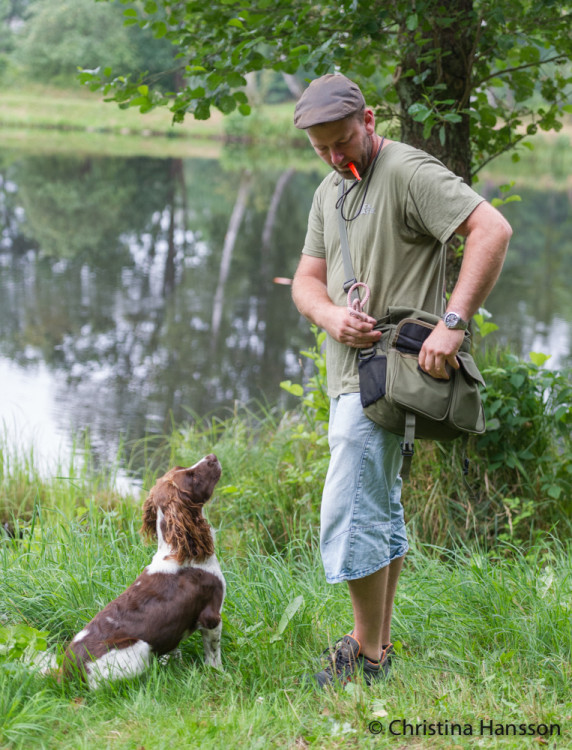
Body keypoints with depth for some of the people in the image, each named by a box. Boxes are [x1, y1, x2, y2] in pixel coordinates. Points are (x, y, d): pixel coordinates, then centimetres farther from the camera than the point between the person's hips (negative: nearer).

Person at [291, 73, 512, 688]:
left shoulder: (408, 171, -13)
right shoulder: (330, 192, 15)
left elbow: (492, 229, -23)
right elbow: (306, 279, 13)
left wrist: (453, 322, -29)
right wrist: (329, 315, -11)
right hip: (350, 372, 10)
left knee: (349, 515, -9)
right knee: (380, 511, 16)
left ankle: (367, 658, 3)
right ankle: (379, 645, 26)